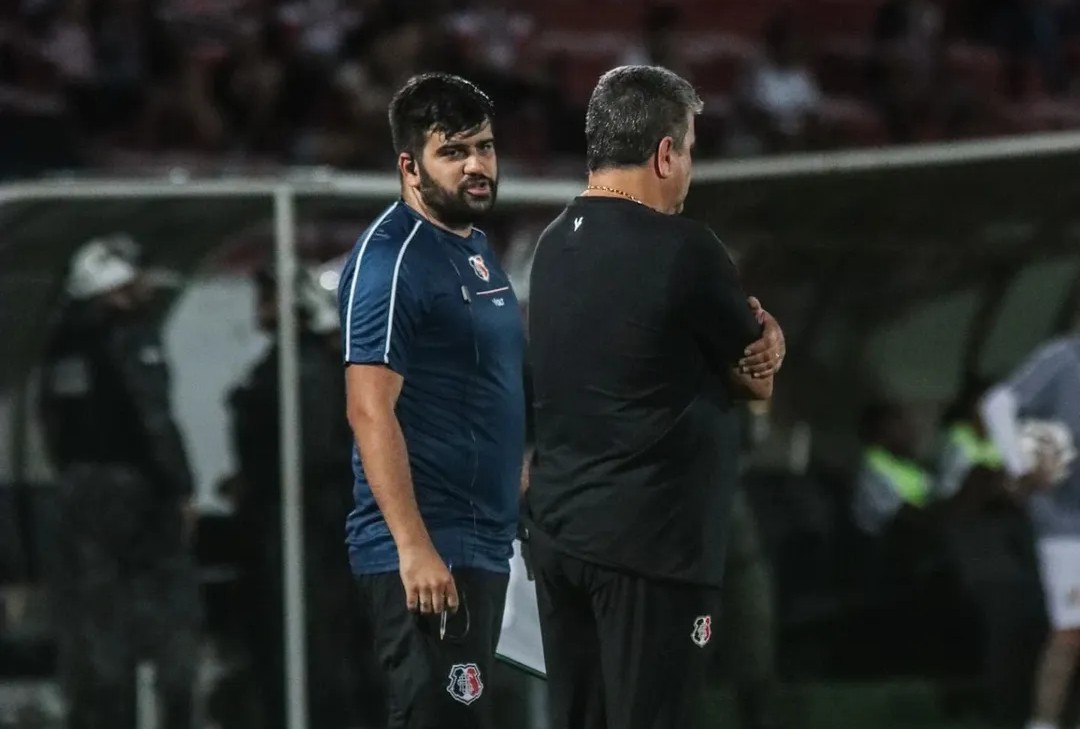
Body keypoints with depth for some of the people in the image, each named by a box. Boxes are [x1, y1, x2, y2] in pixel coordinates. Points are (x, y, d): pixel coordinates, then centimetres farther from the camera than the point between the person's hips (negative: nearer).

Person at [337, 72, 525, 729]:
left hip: (482, 543, 10)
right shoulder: (391, 260, -14)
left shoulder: (478, 249, 16)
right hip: (427, 551, -10)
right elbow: (371, 413, -21)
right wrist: (414, 548, -27)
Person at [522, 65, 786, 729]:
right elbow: (759, 378, -2)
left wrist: (750, 331, 0)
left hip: (558, 527, 8)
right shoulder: (682, 250, -13)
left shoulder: (556, 244, 10)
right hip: (648, 539, -8)